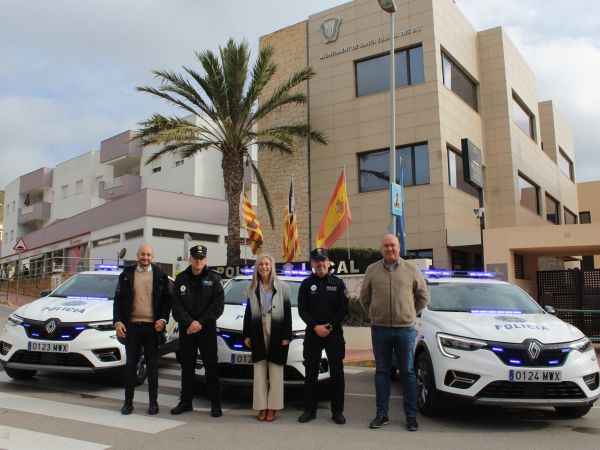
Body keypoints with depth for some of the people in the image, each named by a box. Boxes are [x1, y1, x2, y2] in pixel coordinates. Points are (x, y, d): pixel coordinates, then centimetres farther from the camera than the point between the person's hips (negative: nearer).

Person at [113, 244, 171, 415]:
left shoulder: (160, 275, 3)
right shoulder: (127, 274, 5)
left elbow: (167, 300, 5)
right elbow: (118, 299, 6)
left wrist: (163, 319, -8)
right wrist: (117, 322, -4)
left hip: (152, 326, -1)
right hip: (131, 326, 1)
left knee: (152, 365, 6)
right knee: (130, 364, 7)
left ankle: (153, 402, 15)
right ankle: (128, 401, 18)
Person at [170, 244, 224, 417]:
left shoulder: (213, 278, 1)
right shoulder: (181, 279, 6)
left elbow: (218, 305, -5)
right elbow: (176, 304, 0)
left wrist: (200, 322, -11)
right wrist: (189, 322, -13)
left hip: (207, 329, -2)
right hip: (186, 330, 2)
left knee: (211, 366, 0)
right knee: (186, 367, 10)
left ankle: (215, 403, 7)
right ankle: (186, 401, 21)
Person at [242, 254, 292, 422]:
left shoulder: (282, 287, -1)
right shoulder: (252, 288, 9)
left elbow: (288, 313, -3)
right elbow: (248, 313, 11)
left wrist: (286, 336, -10)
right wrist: (246, 335, 5)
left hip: (276, 334, -3)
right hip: (258, 334, 3)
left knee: (275, 373, 3)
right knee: (259, 373, 7)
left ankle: (272, 408, 11)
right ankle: (261, 407, 14)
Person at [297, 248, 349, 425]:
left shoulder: (338, 283, 4)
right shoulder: (306, 284, 5)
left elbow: (344, 309, 0)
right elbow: (302, 310, 1)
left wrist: (329, 326, -11)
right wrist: (315, 327, -12)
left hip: (334, 333, 0)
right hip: (312, 333, 1)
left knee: (337, 373, 1)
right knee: (311, 373, 5)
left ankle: (337, 411, 11)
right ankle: (310, 410, 15)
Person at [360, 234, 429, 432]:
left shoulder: (411, 270, 3)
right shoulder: (372, 270, 5)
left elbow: (423, 297, 12)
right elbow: (364, 297, 14)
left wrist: (410, 314, 10)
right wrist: (375, 314, 10)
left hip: (405, 328, -1)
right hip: (380, 329, 1)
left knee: (408, 372, 6)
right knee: (382, 372, 8)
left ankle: (411, 416, 15)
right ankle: (382, 414, 17)